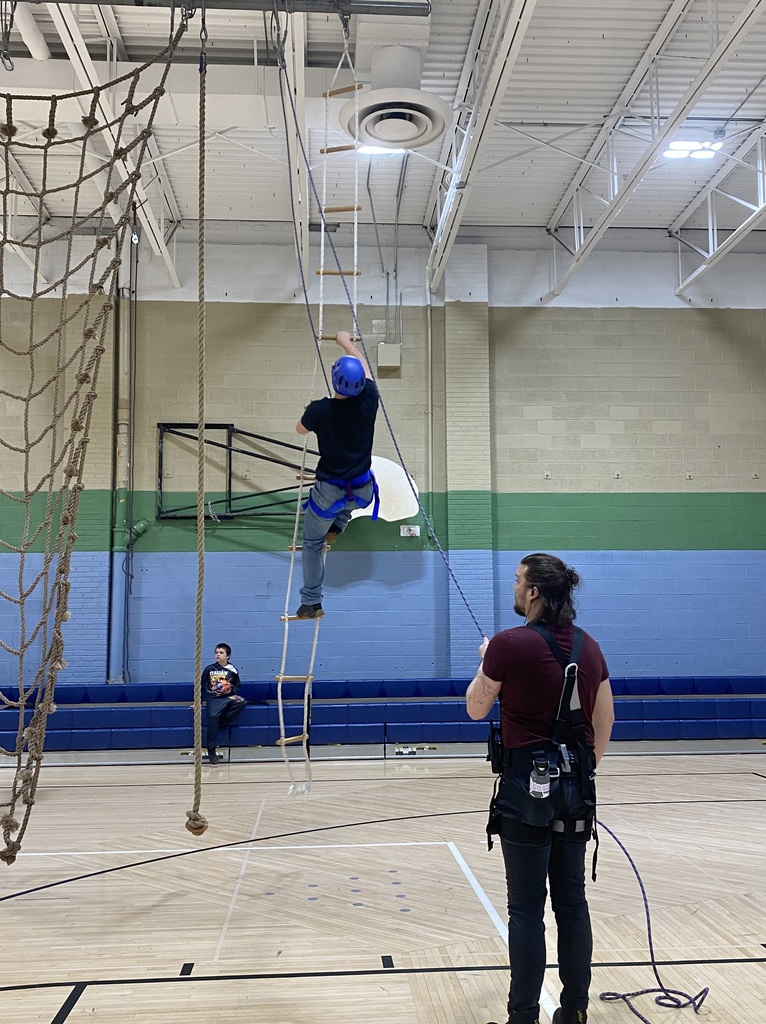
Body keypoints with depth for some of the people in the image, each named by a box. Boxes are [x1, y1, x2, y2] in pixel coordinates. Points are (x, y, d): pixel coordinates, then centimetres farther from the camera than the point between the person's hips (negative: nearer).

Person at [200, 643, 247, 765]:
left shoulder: (232, 670, 6)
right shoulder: (209, 669, 6)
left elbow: (237, 685, 17)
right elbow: (201, 685, 14)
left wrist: (233, 691, -4)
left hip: (228, 697, 2)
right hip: (214, 699, -2)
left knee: (242, 703, -27)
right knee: (213, 716, -28)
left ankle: (221, 723, -16)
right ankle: (211, 751, -21)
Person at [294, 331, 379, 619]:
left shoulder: (319, 410, -18)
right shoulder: (368, 402, -13)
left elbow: (300, 429, 8)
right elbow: (365, 367, 9)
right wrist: (347, 343, 24)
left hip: (329, 491, -2)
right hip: (363, 491, 3)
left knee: (312, 543, 17)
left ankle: (311, 603, 17)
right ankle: (337, 527, 28)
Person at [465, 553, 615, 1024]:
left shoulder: (509, 644, -14)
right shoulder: (589, 647, 4)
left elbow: (476, 709, -2)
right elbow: (605, 719, 11)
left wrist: (486, 662, 14)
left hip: (528, 784, -6)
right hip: (577, 785, 6)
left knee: (526, 908, 2)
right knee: (572, 900, 15)